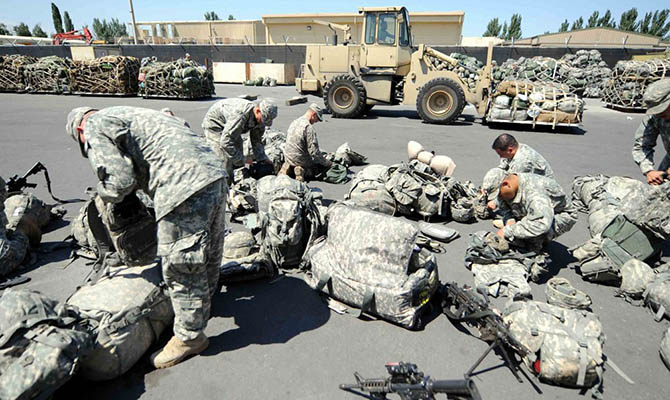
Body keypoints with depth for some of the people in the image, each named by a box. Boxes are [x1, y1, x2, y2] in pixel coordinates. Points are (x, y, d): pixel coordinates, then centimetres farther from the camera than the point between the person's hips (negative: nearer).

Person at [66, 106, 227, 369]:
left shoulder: (95, 128, 5)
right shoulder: (123, 114, 32)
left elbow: (120, 179, -8)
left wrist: (106, 196, 15)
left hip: (186, 186, -10)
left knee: (180, 266, 4)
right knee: (207, 252, 26)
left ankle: (190, 336, 21)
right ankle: (203, 301, 50)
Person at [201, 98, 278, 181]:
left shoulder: (260, 119, -16)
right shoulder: (240, 115, -43)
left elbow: (256, 141, -1)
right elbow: (225, 142, -43)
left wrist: (263, 159, -11)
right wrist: (243, 160, -36)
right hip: (213, 124, -8)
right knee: (226, 160, -18)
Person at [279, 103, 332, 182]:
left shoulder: (294, 122, 7)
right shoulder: (309, 127, -20)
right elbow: (314, 152, -23)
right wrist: (328, 163, -13)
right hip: (299, 160, -8)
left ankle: (288, 168, 8)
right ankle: (304, 171, -12)